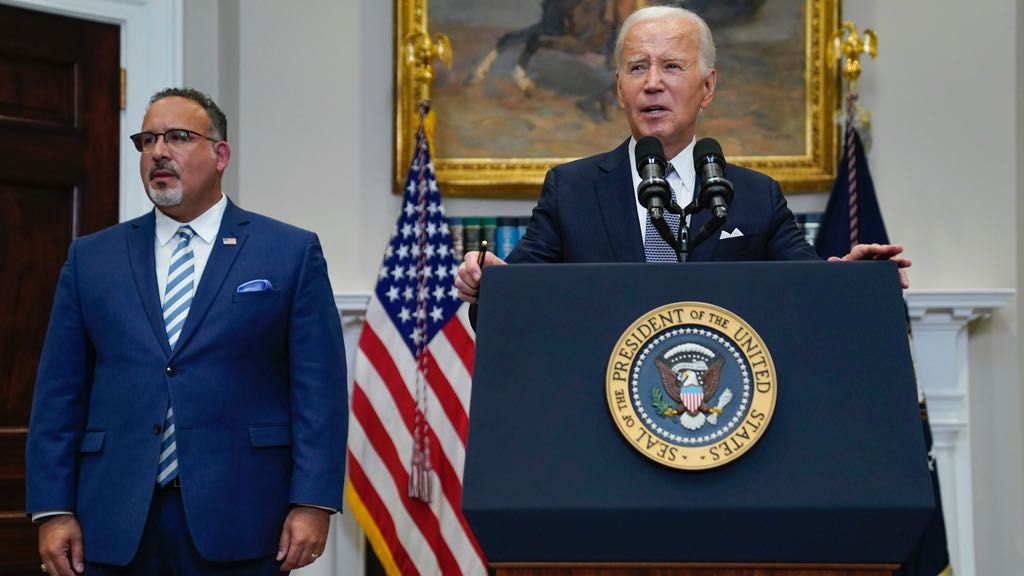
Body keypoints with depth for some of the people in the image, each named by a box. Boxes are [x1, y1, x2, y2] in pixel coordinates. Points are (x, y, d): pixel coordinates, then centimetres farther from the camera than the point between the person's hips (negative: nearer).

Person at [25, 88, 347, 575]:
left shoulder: (292, 253, 4)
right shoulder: (91, 258, 11)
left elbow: (319, 389, -1)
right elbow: (59, 393, 9)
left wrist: (313, 503, -9)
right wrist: (52, 509, 1)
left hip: (238, 523, -2)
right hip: (116, 525, 2)